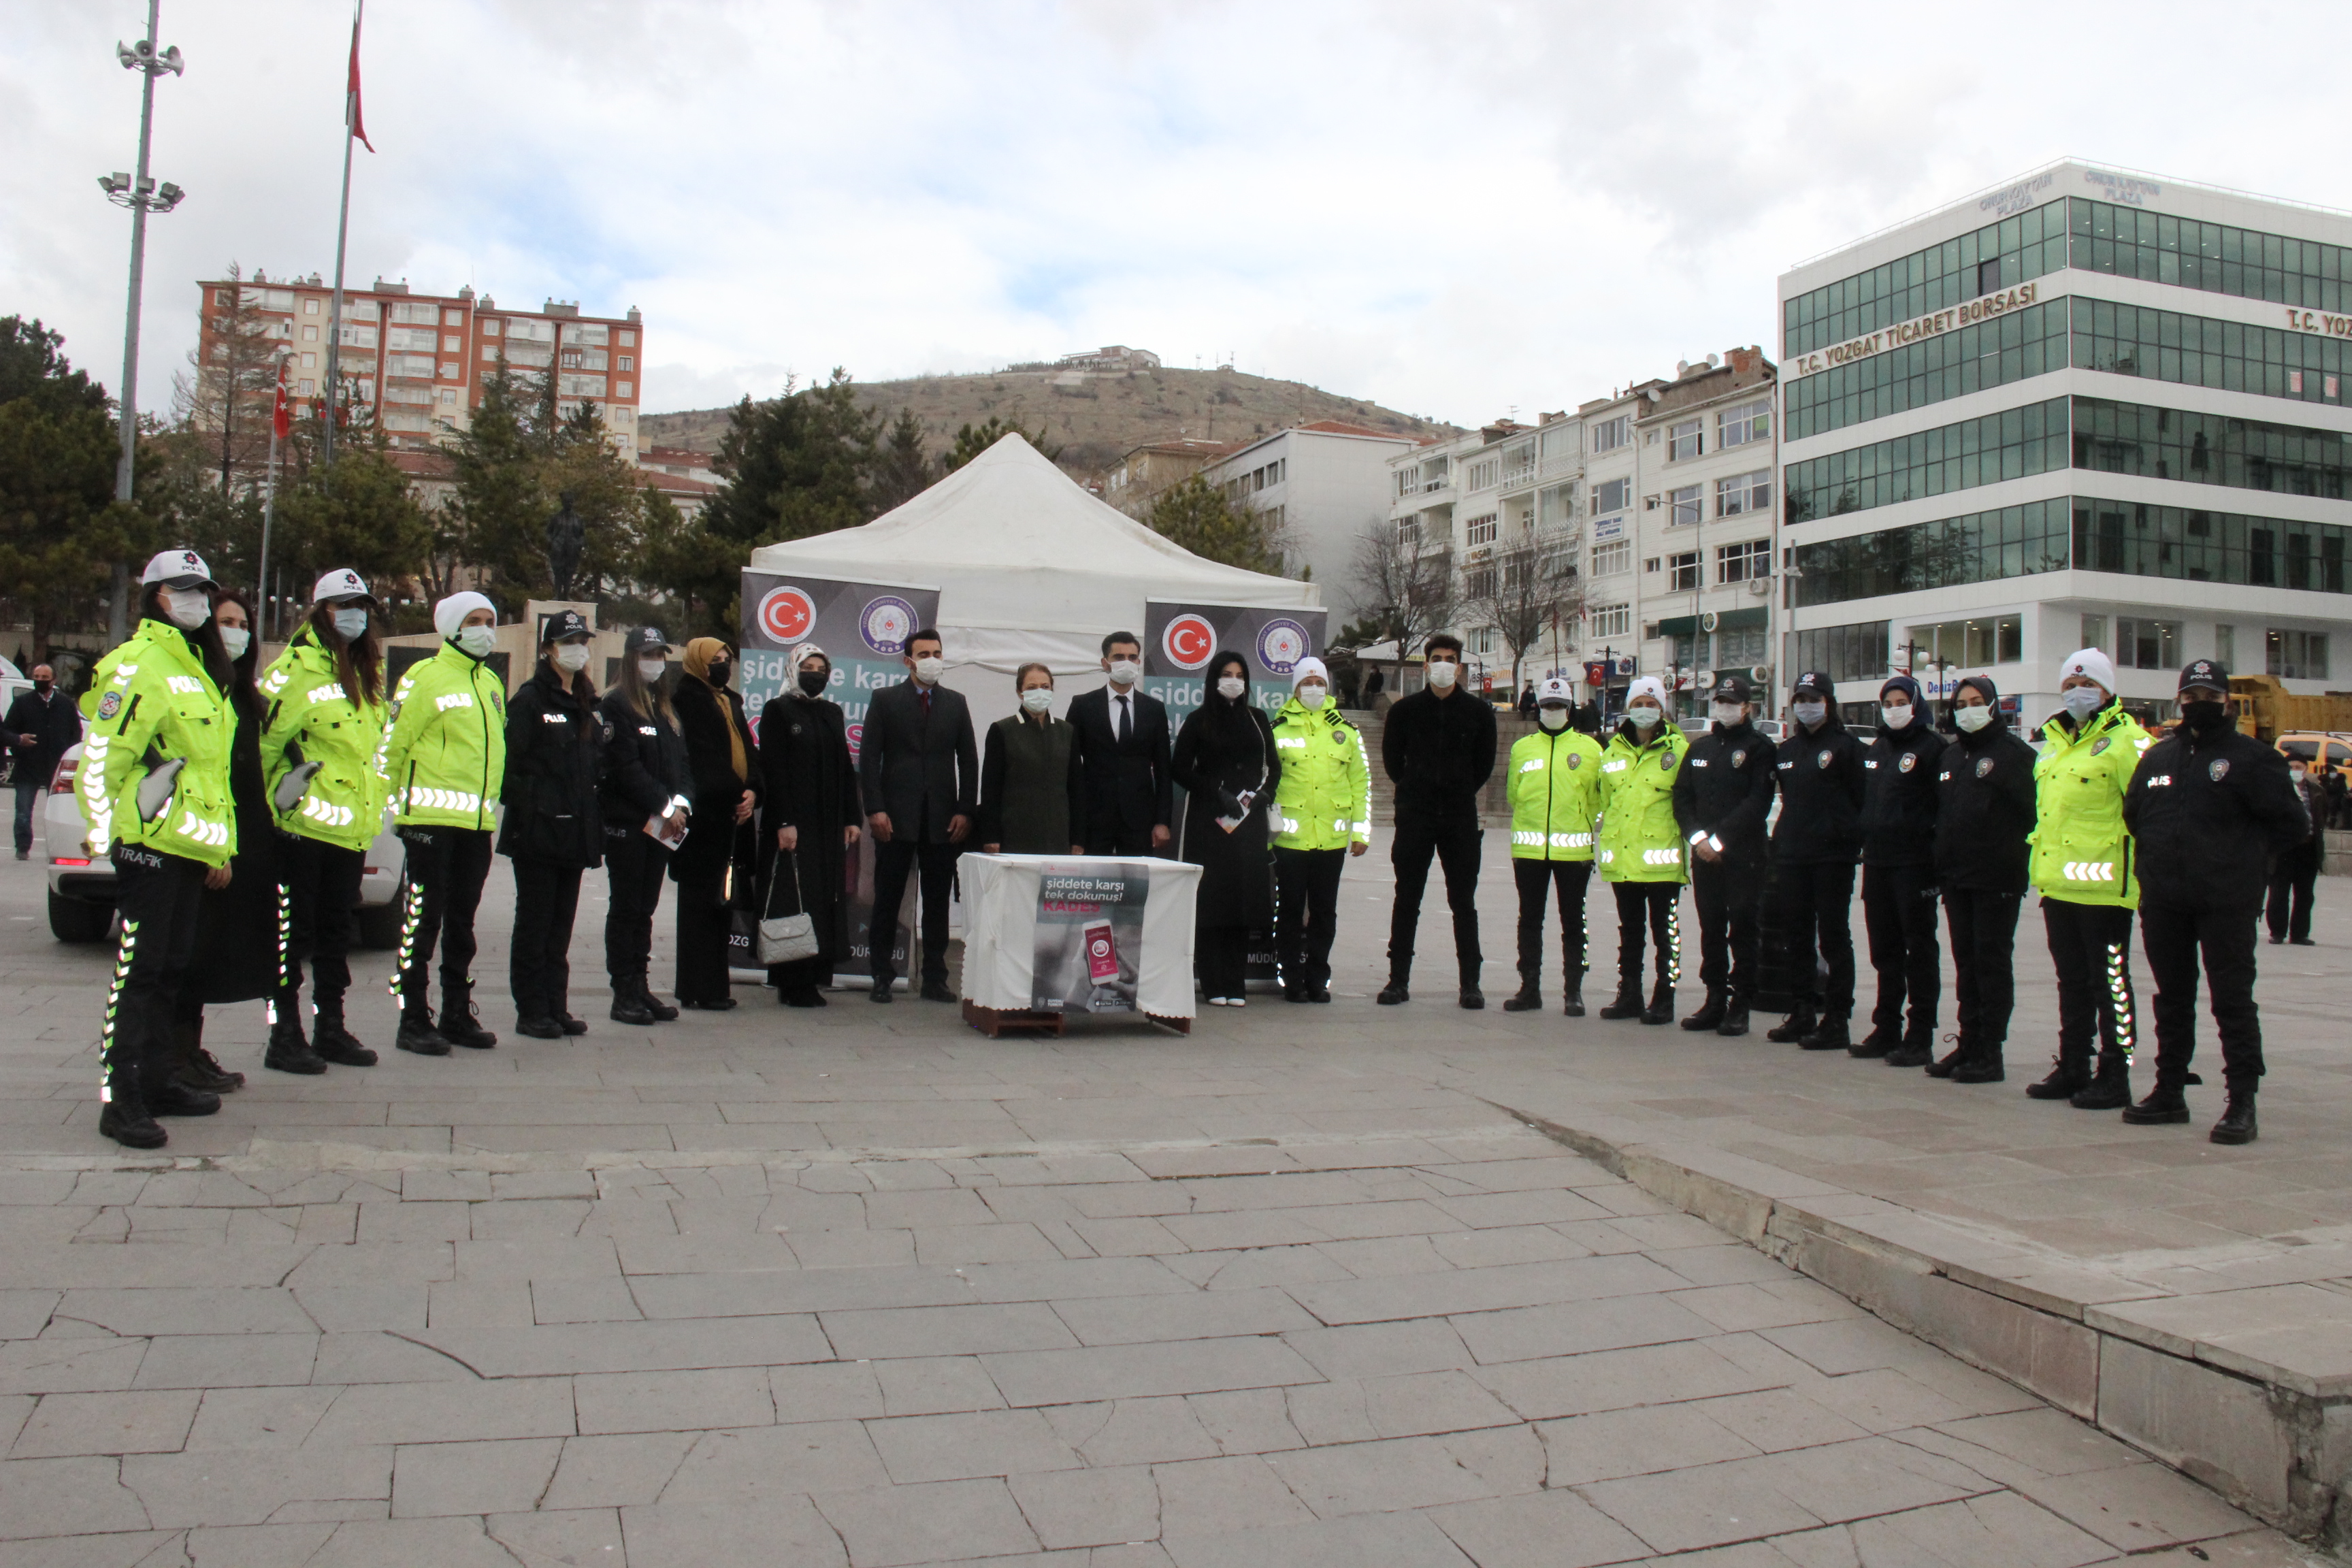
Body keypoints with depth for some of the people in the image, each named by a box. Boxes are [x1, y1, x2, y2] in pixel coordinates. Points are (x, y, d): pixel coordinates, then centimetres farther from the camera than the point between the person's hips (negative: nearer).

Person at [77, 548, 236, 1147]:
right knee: (138, 969, -8)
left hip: (189, 844, 9)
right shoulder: (137, 665, -8)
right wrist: (107, 832, -15)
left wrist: (219, 842, 23)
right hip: (149, 844, -9)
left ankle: (156, 1081, 23)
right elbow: (102, 757, -14)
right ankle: (120, 1098, -4)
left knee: (171, 967, 14)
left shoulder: (199, 668, 21)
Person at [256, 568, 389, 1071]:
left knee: (337, 931, 13)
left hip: (351, 828, 8)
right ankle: (284, 1033, 8)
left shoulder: (367, 674, 16)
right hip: (302, 823, -8)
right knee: (291, 930, 0)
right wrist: (272, 796, -12)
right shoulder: (298, 668, -10)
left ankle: (330, 1029, 22)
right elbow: (262, 735, -15)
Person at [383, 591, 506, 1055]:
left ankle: (457, 1014, 22)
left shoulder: (491, 682, 16)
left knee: (462, 921, 13)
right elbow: (393, 744, -8)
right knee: (423, 919, -3)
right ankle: (413, 1020, 3)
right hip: (431, 818, -7)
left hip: (478, 820, 7)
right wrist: (395, 805, -5)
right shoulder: (426, 677, -7)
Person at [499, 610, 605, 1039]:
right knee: (534, 923, 0)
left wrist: (594, 823, 12)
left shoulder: (586, 705, 16)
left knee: (561, 923, 11)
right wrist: (525, 810, -17)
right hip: (538, 831, -7)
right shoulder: (530, 700, -6)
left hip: (575, 832, 7)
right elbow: (513, 763, -11)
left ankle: (555, 1007, 18)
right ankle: (531, 1011, 6)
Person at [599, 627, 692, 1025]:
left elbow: (682, 763, 11)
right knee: (625, 907, -2)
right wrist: (664, 807, -14)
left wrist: (681, 803, -6)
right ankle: (624, 995, 1)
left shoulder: (666, 710, 17)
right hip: (626, 823, -6)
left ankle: (641, 987, 14)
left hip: (661, 824, 7)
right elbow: (626, 767, -13)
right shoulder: (615, 706, -5)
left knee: (645, 908, 10)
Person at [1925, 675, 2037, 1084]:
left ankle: (1990, 1053, 3)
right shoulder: (1951, 756, 16)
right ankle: (1969, 1043, 18)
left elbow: (2032, 810, -11)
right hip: (1956, 878, 7)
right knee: (1965, 960, 11)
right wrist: (1940, 867, 14)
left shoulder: (2013, 752, -7)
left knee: (1992, 961, -2)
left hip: (1997, 879, -7)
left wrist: (2020, 858, -14)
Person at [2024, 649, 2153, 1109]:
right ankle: (2072, 1068, 24)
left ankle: (2114, 1077, 7)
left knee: (2110, 983, 0)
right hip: (2057, 884, 8)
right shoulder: (2053, 741, 17)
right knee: (2072, 981, 15)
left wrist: (2143, 867, -16)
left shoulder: (2125, 741, -10)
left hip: (2102, 886, -8)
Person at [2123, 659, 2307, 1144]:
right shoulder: (2157, 757, 13)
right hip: (2164, 903, 6)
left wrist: (2244, 853, -1)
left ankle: (2242, 1104, 0)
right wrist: (2164, 855, 12)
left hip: (2227, 903, -5)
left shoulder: (2252, 758, -3)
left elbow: (2293, 823, -4)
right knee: (2172, 999, 13)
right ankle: (2169, 1092, 22)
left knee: (2233, 1000, -4)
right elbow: (2133, 814, 23)